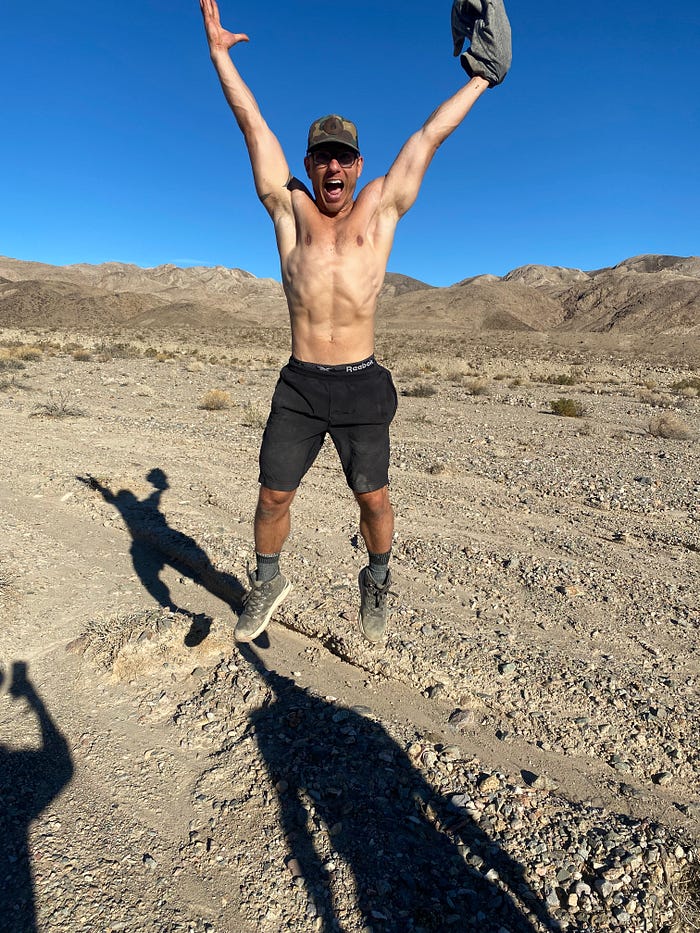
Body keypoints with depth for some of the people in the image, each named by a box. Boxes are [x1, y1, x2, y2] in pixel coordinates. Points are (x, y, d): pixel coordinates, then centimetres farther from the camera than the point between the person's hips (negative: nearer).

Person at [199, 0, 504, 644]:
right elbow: (253, 124, 16)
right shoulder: (290, 208, 11)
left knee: (373, 497, 7)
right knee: (274, 494, 5)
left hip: (362, 385, 0)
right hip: (300, 385, 1)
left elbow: (432, 133, 17)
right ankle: (267, 582, 32)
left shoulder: (381, 208, 10)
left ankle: (376, 583, 34)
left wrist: (483, 77, 27)